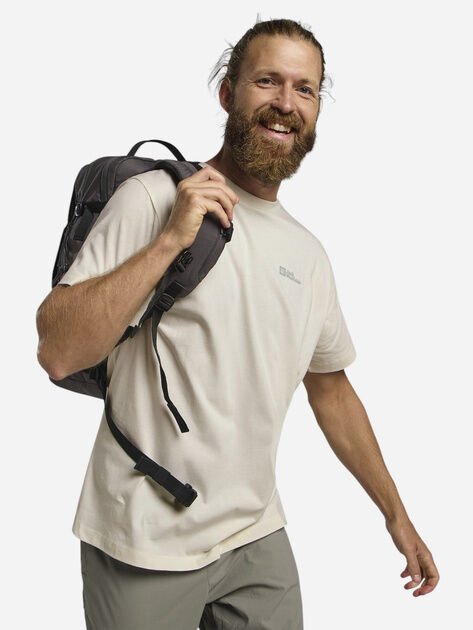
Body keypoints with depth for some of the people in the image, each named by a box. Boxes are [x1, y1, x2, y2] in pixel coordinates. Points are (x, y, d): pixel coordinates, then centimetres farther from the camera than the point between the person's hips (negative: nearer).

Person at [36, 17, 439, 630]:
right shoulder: (154, 198, -12)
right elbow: (57, 353, -20)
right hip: (145, 549, -5)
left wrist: (396, 515, 19)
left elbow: (330, 387, 17)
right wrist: (170, 240, -26)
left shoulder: (309, 253, 7)